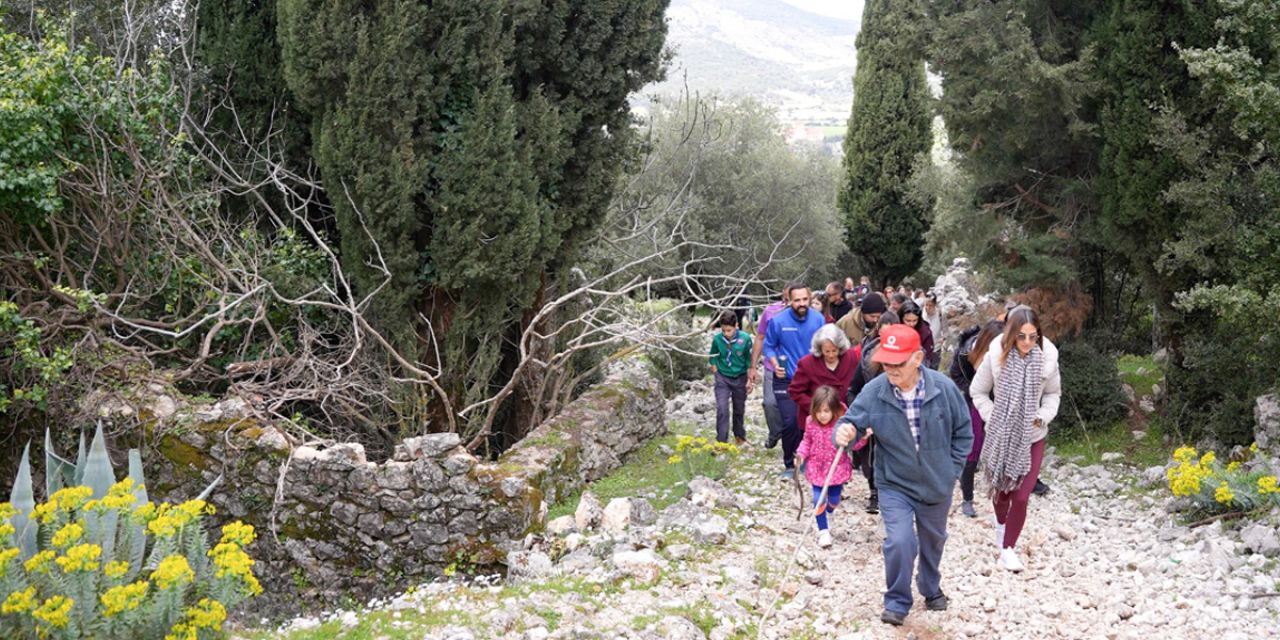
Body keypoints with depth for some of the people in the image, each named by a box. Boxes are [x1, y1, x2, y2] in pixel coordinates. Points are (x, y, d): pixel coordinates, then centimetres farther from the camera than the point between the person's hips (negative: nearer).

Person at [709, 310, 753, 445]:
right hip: (722, 378, 0)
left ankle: (740, 436, 37)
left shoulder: (745, 338, -17)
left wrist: (750, 380, -3)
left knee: (739, 409, 17)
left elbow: (749, 360, -5)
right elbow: (713, 357, 5)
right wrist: (714, 368, -5)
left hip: (740, 378, 0)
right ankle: (721, 441, -5)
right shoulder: (717, 339, -14)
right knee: (722, 409, -11)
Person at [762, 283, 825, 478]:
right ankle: (789, 464, 7)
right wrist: (775, 364, -14)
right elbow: (769, 346, 1)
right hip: (786, 380, -2)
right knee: (790, 422, -8)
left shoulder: (818, 320, -6)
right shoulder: (778, 321, -11)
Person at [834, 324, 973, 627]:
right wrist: (844, 432, -43)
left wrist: (952, 469, -3)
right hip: (894, 485, -2)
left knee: (933, 541, 22)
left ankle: (931, 589, 51)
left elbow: (963, 432, -4)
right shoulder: (874, 392, -20)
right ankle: (897, 602, 6)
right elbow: (853, 422, -18)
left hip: (937, 486, 2)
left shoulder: (944, 388, -18)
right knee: (899, 542, -18)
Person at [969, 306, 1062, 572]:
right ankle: (1001, 522, 52)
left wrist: (1043, 416, -10)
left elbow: (1053, 393, 5)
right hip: (1000, 436, 0)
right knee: (1001, 488, 19)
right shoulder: (996, 357, -17)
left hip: (1032, 437, 0)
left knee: (1021, 497, -6)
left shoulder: (1047, 358, -13)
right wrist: (993, 417, -11)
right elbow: (978, 392, -2)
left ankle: (1008, 548, 12)